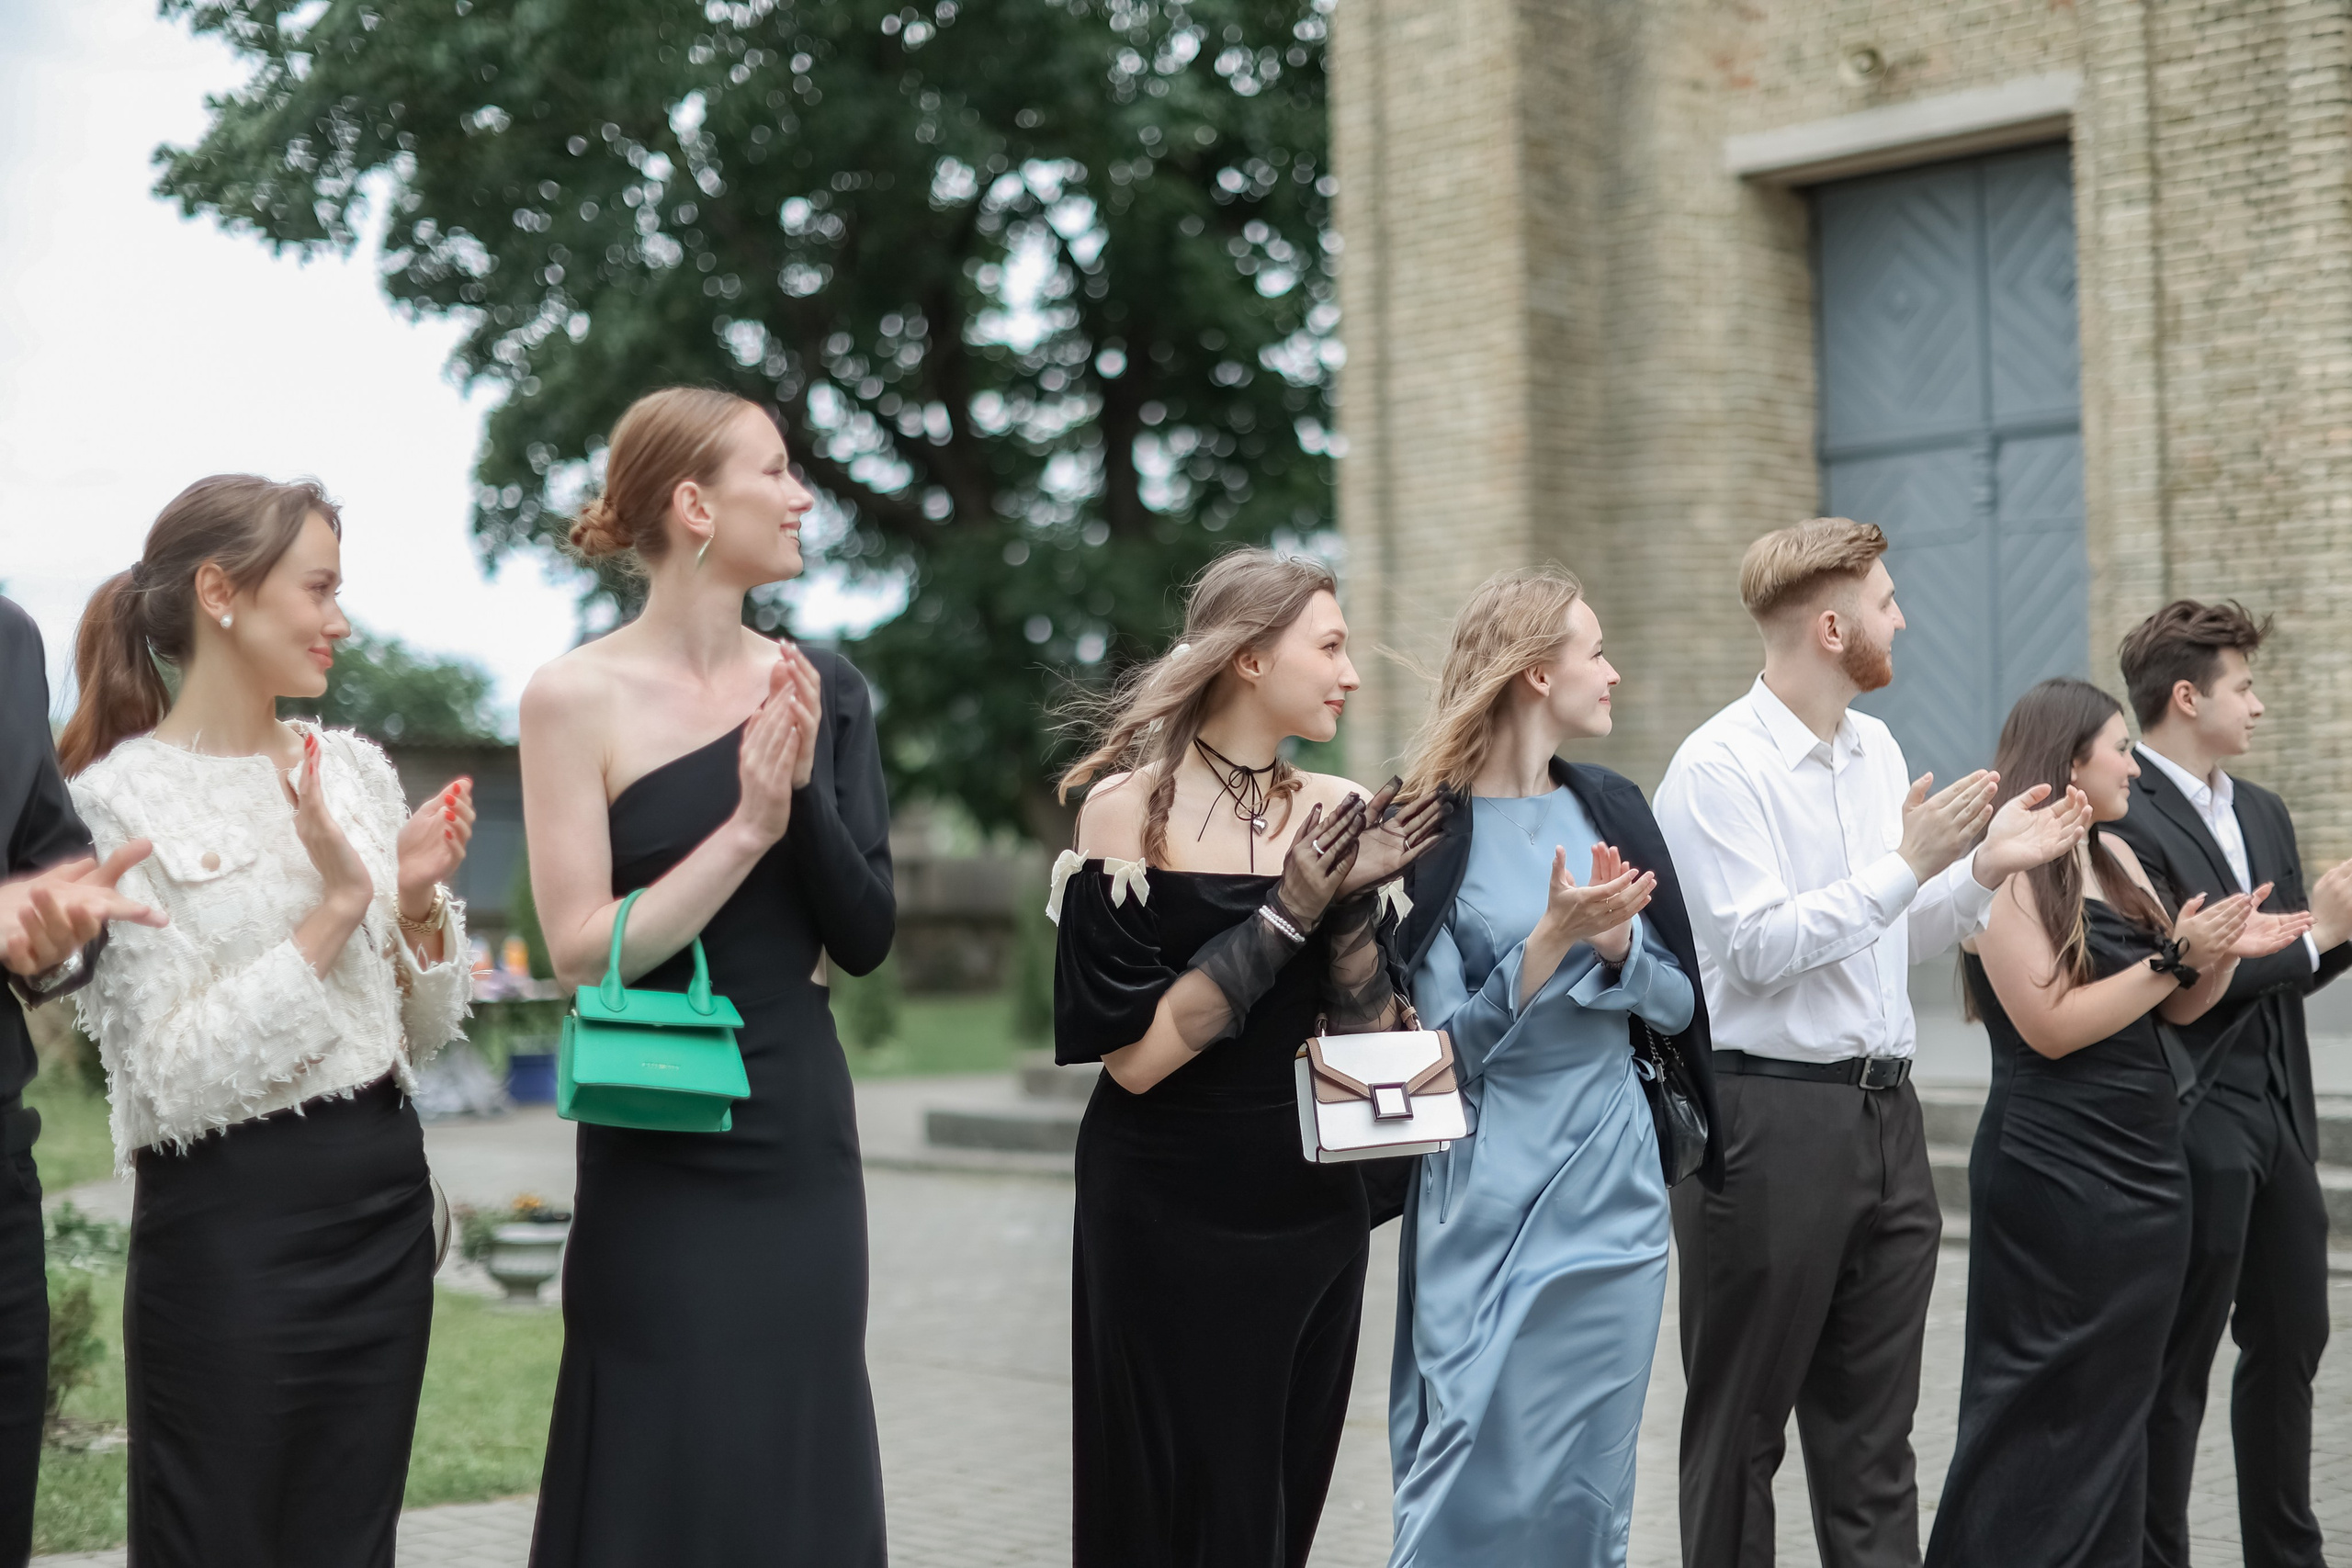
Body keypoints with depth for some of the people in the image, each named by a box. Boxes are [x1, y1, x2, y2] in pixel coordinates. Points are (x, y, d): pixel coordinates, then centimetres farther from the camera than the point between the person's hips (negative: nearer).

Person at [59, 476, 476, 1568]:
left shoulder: (354, 767, 8)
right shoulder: (122, 799, -9)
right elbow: (172, 1081, -14)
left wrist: (417, 903, -5)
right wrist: (336, 906, -16)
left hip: (384, 1201, 6)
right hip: (230, 1223, -5)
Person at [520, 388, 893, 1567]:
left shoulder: (820, 689, 4)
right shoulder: (578, 697, -9)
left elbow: (864, 938, 0)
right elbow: (583, 950, -14)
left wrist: (803, 793, -15)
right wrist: (745, 830, -19)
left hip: (803, 1142, 5)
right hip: (660, 1159, -4)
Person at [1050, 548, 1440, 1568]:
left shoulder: (1339, 812, 2)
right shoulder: (1130, 807, -11)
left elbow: (1370, 1040, 2)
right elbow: (1135, 1054, -17)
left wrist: (1355, 899, -13)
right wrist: (1288, 912, -18)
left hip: (1313, 1206, 5)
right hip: (1170, 1210, -5)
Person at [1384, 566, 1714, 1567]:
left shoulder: (1612, 809, 8)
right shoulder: (1429, 834, -7)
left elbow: (1679, 1003, 8)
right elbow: (1451, 1044, -11)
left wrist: (1618, 942, -11)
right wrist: (1551, 938, -22)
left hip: (1612, 1192, 5)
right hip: (1488, 1195, -5)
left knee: (1588, 1480, 9)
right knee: (1478, 1475, -3)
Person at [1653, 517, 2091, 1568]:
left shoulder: (1877, 750, 12)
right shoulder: (1719, 768, -12)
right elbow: (1758, 945, -20)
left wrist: (1984, 868, 4)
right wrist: (1909, 866, -18)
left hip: (1884, 1114, 7)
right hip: (1768, 1117, -7)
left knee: (1873, 1438, 11)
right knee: (1740, 1429, 5)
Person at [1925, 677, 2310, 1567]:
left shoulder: (2118, 861, 12)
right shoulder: (2008, 873, -11)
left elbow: (2178, 1010, 15)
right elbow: (2051, 1026, -17)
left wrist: (2224, 954, -3)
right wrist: (2172, 956, -15)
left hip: (2146, 1164, 8)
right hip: (2055, 1174, -8)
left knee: (2121, 1398, 11)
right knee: (2045, 1408, -2)